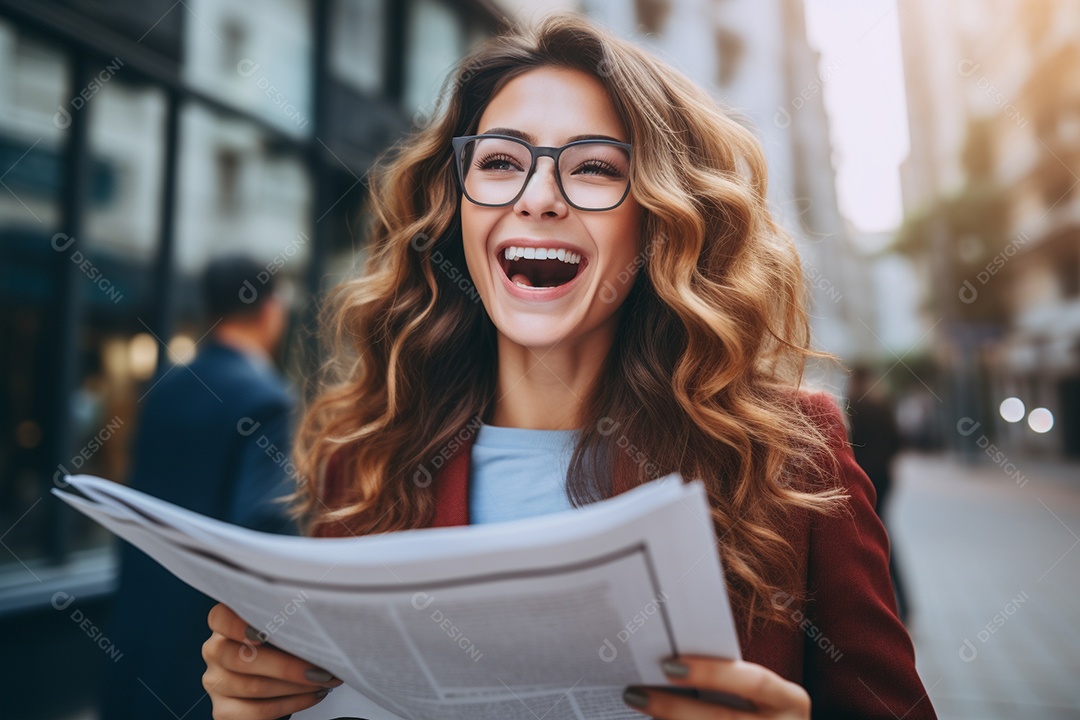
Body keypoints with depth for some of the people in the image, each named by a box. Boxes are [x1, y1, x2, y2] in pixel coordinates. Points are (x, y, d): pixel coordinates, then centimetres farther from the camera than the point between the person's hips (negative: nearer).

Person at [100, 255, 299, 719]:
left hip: (141, 612, 7)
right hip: (211, 626, -7)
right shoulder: (265, 398, -19)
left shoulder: (165, 387, 3)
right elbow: (264, 522, -26)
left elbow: (141, 497, 8)